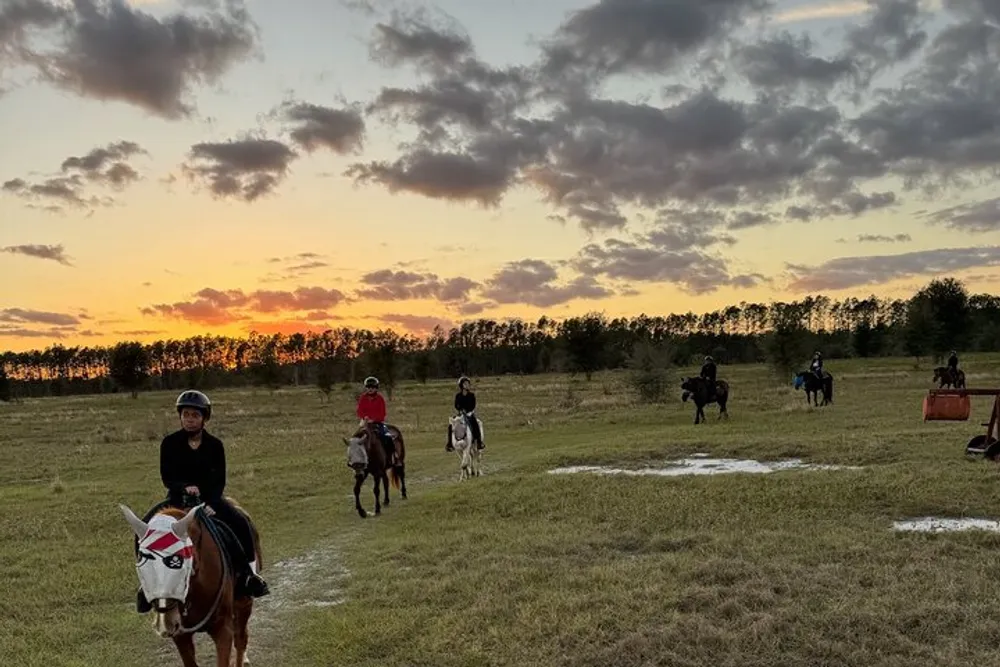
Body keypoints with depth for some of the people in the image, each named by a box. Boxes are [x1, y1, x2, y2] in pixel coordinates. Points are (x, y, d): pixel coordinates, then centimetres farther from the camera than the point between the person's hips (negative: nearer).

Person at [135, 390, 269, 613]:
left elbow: (220, 480, -4)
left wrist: (210, 503, -20)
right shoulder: (170, 443, -4)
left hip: (210, 498, 0)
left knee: (240, 523, -22)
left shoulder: (214, 445, -2)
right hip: (177, 497, 0)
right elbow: (166, 477, -8)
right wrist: (185, 487, -28)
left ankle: (248, 572, -7)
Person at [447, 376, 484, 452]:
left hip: (470, 414, -2)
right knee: (450, 425, -19)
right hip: (460, 415, 2)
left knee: (475, 424, -30)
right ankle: (450, 444, -9)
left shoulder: (471, 395, 2)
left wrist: (470, 412, -16)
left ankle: (479, 442, -23)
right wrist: (458, 411, -13)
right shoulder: (458, 396, 4)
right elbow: (456, 406, 4)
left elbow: (473, 406, -2)